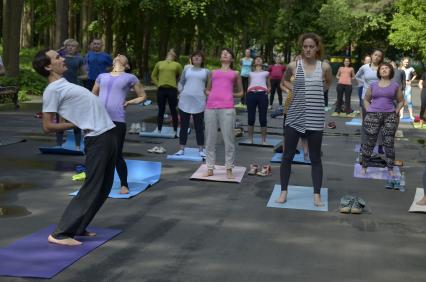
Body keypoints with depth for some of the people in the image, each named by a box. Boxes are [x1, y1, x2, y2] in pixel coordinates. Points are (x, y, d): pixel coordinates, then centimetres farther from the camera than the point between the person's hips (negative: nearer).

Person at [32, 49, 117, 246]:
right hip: (97, 139, -9)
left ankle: (76, 227, 21)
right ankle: (60, 233, -2)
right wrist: (75, 124, -10)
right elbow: (48, 126, -12)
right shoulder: (53, 90, -9)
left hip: (107, 134, 9)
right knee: (91, 189, -9)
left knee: (103, 188, 13)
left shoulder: (64, 84, 18)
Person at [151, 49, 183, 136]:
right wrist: (158, 84, 7)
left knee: (173, 110, 1)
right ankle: (158, 130, 14)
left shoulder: (177, 65, 8)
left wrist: (175, 83, 2)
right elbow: (153, 75, 19)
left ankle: (175, 131, 7)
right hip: (161, 89, 2)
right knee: (161, 110, 7)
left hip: (172, 89, -2)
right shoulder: (159, 64, 13)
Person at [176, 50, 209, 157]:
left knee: (199, 127, 2)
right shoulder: (187, 69, 12)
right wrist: (181, 92, 2)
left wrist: (205, 92, 0)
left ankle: (201, 150, 8)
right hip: (185, 101, 1)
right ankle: (182, 149, 11)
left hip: (199, 102, -1)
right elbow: (181, 82, 15)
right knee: (184, 126, 4)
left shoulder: (206, 71, 10)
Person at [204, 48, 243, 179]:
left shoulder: (235, 74, 16)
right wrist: (213, 95, 6)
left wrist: (230, 94, 4)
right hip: (211, 107, 3)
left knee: (228, 139, -5)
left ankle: (229, 169, 2)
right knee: (210, 139, 4)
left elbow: (240, 92, 20)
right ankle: (210, 168, 11)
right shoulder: (213, 72, 21)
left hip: (227, 108, -2)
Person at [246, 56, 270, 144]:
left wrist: (268, 90, 3)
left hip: (262, 94, -1)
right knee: (251, 118, 0)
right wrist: (248, 91, 8)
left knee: (263, 119, -5)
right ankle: (250, 139, 7)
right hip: (251, 94, 2)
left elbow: (269, 86, 25)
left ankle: (264, 140, -1)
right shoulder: (251, 73, 27)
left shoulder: (266, 73, 23)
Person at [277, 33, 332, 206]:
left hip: (315, 119, 0)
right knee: (288, 155, 4)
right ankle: (283, 191, 16)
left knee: (315, 158, 6)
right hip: (295, 117, 0)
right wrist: (295, 89, 3)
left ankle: (317, 195, 14)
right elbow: (285, 80, 19)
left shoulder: (324, 67, -1)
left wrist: (317, 91, 5)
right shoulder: (293, 65, -2)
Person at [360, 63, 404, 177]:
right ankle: (364, 166, 12)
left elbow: (401, 101, 15)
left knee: (389, 143, 1)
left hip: (390, 116, 0)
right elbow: (366, 99, 18)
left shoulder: (395, 86, 7)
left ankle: (390, 168, 10)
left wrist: (395, 113, 3)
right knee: (370, 142, 2)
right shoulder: (373, 85, 8)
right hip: (373, 116, 0)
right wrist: (368, 111, 5)